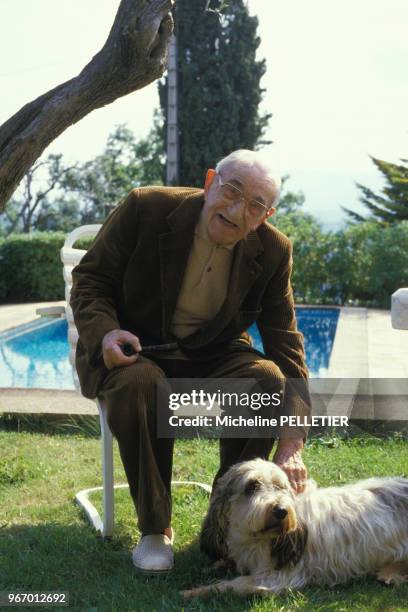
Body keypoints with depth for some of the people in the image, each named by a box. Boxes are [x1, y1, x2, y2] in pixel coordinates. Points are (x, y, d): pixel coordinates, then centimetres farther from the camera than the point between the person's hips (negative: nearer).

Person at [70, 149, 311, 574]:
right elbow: (89, 279, -5)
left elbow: (285, 347, -9)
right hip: (133, 350, -2)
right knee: (139, 384, -37)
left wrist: (291, 446, -19)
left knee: (269, 379, -27)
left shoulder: (272, 252, -9)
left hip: (213, 355, 2)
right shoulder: (145, 208, -15)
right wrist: (104, 332, -29)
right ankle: (154, 528, -14)